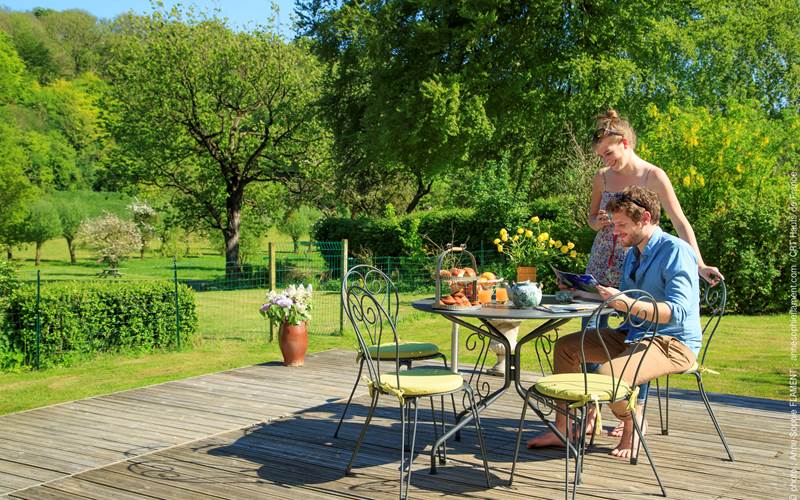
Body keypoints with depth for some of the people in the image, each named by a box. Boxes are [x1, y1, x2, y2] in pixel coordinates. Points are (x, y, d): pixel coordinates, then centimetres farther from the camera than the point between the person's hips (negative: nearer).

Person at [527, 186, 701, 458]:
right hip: (633, 335, 10)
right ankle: (562, 428, 5)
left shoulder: (676, 251, -16)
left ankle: (633, 424, 0)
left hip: (672, 342, -10)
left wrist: (628, 304, -37)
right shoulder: (633, 254, 13)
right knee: (566, 346, 5)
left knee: (607, 374, -33)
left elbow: (678, 311, -27)